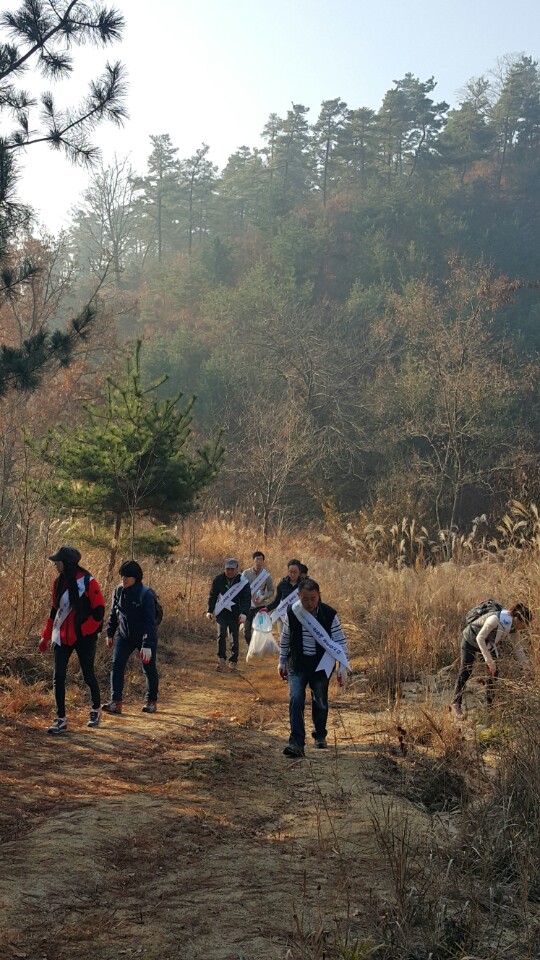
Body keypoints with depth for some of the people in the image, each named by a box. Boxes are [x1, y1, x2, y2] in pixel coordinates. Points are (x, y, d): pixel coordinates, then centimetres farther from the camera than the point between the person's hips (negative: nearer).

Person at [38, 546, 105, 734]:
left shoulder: (88, 583, -14)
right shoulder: (59, 583, 6)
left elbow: (99, 612, -12)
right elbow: (55, 610, 15)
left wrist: (84, 630, -15)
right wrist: (46, 635, 14)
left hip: (84, 638, -5)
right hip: (63, 637, 5)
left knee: (88, 675, 7)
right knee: (58, 677, -1)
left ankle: (96, 710, 31)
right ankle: (61, 719, 5)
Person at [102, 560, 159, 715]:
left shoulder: (146, 594, -22)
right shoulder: (118, 591, -5)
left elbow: (150, 621, -25)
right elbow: (113, 614, 10)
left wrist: (147, 645, -31)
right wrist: (110, 633, 13)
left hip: (145, 638, -4)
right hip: (124, 636, 4)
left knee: (149, 669, 8)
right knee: (117, 665, -11)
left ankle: (151, 701, 27)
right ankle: (116, 702, -12)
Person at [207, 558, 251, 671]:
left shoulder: (243, 582, -5)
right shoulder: (218, 580, 0)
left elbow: (246, 598, -8)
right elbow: (212, 596, 7)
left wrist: (244, 613, -21)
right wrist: (210, 611, 2)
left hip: (235, 614, -1)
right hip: (221, 613, 1)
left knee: (234, 638, 4)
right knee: (221, 635, -12)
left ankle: (233, 661, 15)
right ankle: (221, 659, -3)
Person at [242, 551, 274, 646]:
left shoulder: (266, 575, -5)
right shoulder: (246, 573, -3)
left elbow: (271, 591, 2)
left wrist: (263, 598, -16)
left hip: (260, 606, -2)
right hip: (247, 606, 2)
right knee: (246, 629, 9)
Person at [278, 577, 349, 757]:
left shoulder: (329, 614, -14)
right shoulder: (292, 612, -9)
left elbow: (340, 642, -8)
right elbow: (285, 638, 7)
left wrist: (342, 669, -10)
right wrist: (282, 662, 12)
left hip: (321, 666, 0)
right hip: (297, 665, 0)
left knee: (320, 703, 14)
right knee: (295, 700, -15)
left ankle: (320, 735, 38)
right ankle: (296, 743, -18)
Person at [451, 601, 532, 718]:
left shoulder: (514, 628, -15)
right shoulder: (495, 620, -38)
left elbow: (517, 647, -2)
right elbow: (480, 638, -33)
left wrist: (525, 665, -8)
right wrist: (489, 660, -33)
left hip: (488, 643, 7)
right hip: (471, 639, -7)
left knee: (494, 672, -1)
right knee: (465, 672, -6)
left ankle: (490, 703, 11)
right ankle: (455, 704, 2)